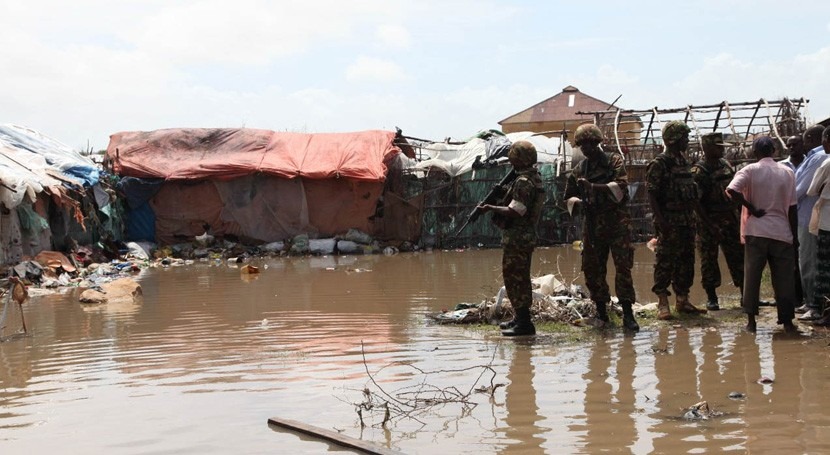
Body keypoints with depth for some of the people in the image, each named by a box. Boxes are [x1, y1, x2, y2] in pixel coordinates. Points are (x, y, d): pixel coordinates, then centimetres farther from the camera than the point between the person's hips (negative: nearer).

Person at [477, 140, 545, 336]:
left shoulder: (523, 182, -20)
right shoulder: (536, 178, 11)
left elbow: (514, 212, -24)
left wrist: (490, 208, -16)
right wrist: (504, 194, 14)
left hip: (516, 238, -10)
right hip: (527, 236, 10)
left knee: (514, 278, -6)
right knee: (520, 278, 18)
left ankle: (524, 323, -4)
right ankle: (521, 318, 27)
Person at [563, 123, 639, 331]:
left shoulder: (613, 161, 2)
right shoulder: (579, 170, 14)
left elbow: (620, 187, -12)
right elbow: (569, 197, 20)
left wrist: (593, 187, -20)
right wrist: (579, 201, -2)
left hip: (617, 221, -4)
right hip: (592, 225, 4)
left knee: (623, 266, -9)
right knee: (592, 268, 4)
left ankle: (627, 313, -8)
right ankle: (601, 312, 14)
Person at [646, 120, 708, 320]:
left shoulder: (684, 162, 15)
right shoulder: (659, 164, -10)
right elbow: (651, 194, -15)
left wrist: (700, 212, 18)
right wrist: (660, 220, -22)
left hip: (687, 219, 8)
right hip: (670, 222, -8)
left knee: (686, 260, 11)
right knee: (666, 261, -6)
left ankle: (682, 300, 19)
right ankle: (663, 303, -3)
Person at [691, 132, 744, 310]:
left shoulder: (726, 165, 10)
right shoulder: (698, 171, -11)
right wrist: (707, 223, -21)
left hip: (730, 220, 6)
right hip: (709, 222, -6)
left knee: (738, 257, 8)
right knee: (709, 259, 2)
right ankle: (711, 298, 11)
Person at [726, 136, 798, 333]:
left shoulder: (750, 170, -1)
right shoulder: (787, 173, 5)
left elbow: (731, 190, -19)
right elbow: (792, 207, 5)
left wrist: (751, 207, -8)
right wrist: (795, 235, 11)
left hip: (756, 231, -1)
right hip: (782, 233, 1)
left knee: (752, 275, 5)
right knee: (784, 278, 7)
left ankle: (751, 320, 4)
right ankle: (787, 320, 8)